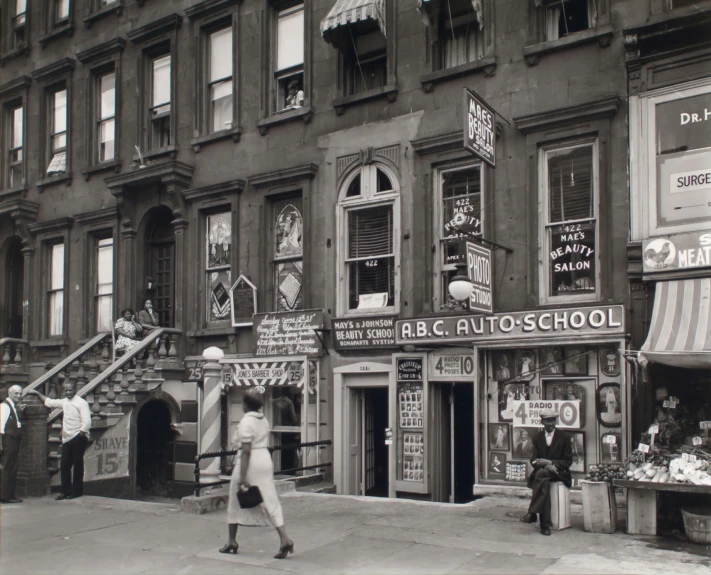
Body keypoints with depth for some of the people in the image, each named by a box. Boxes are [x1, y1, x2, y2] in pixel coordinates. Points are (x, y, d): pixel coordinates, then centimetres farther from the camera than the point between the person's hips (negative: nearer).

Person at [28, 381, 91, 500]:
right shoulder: (64, 402, 13)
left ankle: (77, 491, 9)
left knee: (77, 464, 1)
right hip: (67, 438, 7)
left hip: (78, 438, -7)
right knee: (64, 465, 7)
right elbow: (49, 402, 28)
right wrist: (38, 393, 28)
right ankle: (66, 491, 16)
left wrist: (81, 434, -19)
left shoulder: (81, 403, -9)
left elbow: (86, 422, -16)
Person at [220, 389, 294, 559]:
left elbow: (246, 451, -18)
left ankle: (232, 542, 21)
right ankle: (285, 539, -9)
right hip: (266, 460, 7)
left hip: (250, 463, -6)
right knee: (270, 502, 4)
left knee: (235, 503, 12)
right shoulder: (264, 421, 11)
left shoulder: (246, 421, -13)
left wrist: (242, 478, -18)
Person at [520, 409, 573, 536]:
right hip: (542, 472, 2)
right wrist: (547, 465, -17)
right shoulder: (538, 437, 12)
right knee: (544, 483, -36)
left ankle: (532, 513, -38)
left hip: (559, 472, -2)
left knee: (542, 473, -37)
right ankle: (545, 524, -38)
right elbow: (534, 460, 5)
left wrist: (550, 462, -16)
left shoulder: (564, 437, 4)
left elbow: (568, 461, 1)